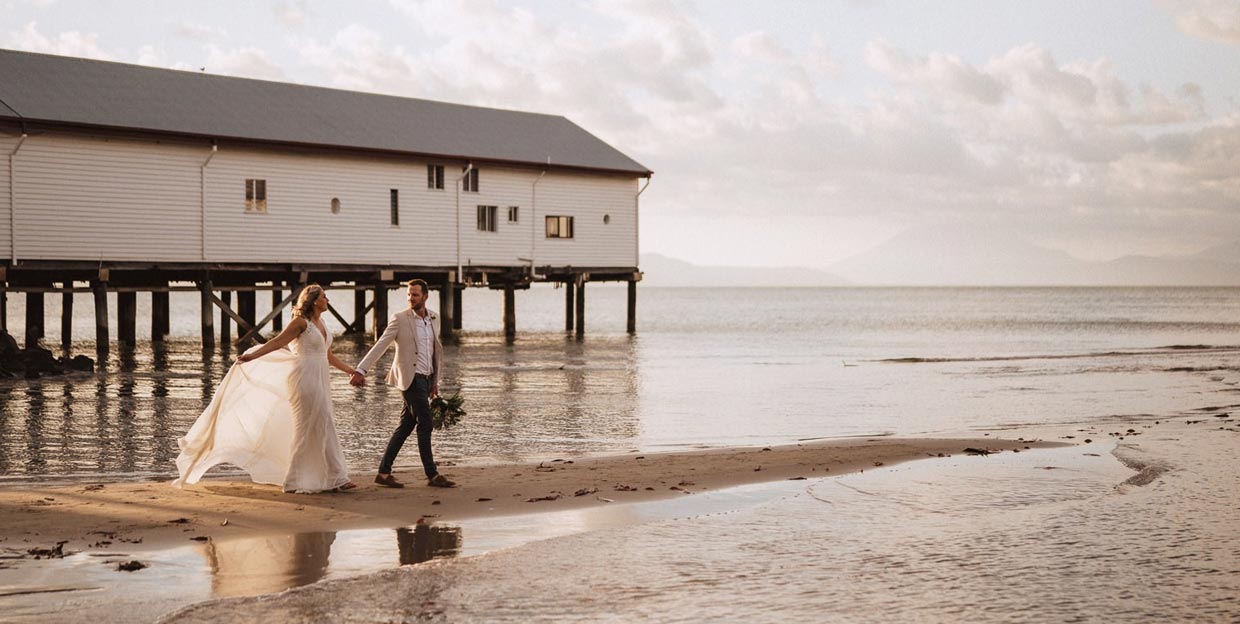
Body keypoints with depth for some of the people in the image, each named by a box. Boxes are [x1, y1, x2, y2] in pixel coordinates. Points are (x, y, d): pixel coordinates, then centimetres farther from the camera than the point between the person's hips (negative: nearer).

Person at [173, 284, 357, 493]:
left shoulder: (321, 324, 16)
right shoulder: (300, 322, -7)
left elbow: (329, 356, 23)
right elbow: (276, 343, -14)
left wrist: (351, 371, 27)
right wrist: (251, 356, -24)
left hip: (319, 381, 8)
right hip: (304, 379, -8)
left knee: (322, 428, 8)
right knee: (307, 428, -5)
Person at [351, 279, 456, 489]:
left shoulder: (434, 318, 12)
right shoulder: (400, 319, -5)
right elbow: (380, 346, -10)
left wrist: (435, 380, 19)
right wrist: (361, 370, -19)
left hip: (426, 378, 6)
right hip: (411, 377, -6)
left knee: (406, 425, 7)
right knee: (425, 424, -8)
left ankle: (384, 473, 11)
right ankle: (432, 475, -2)